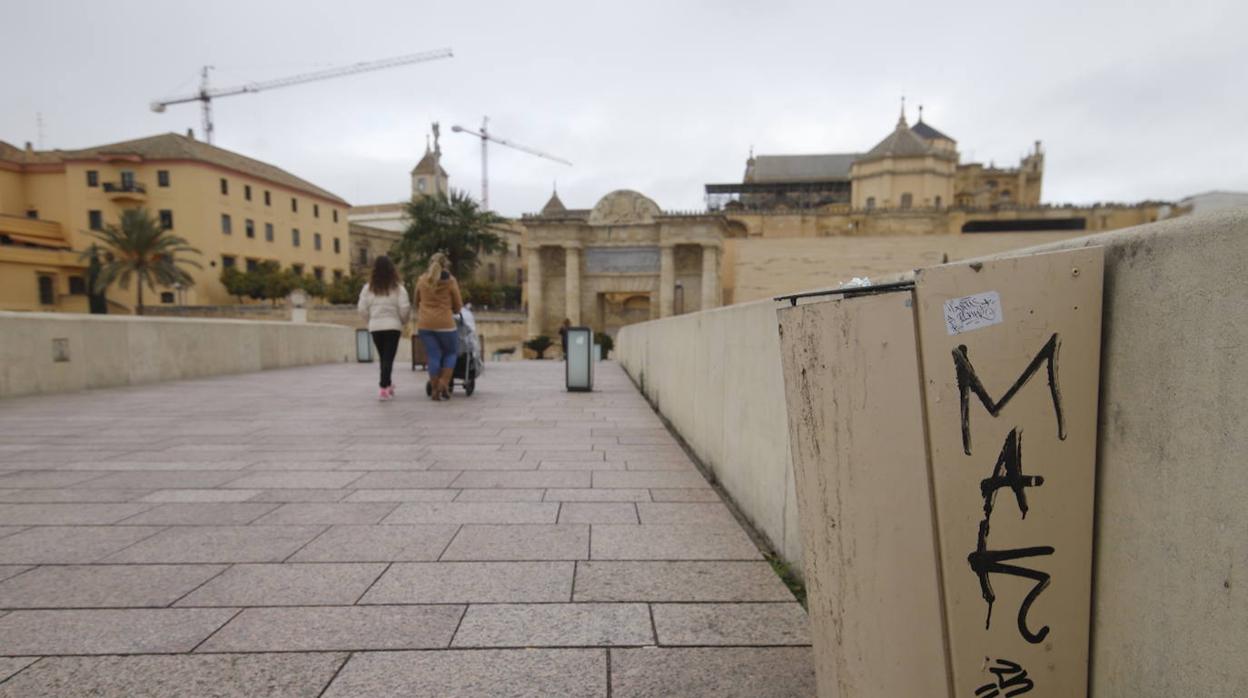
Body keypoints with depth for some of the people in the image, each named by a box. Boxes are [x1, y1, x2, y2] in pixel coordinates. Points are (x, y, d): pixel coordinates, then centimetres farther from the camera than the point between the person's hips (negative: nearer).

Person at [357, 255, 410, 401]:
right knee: (388, 358, -3)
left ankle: (387, 384, 30)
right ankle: (384, 388, -13)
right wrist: (403, 321, 10)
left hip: (375, 327, 3)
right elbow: (404, 308, -9)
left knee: (383, 357, 17)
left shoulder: (368, 288, 2)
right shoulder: (398, 288, -6)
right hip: (393, 326, -3)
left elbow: (362, 309, 1)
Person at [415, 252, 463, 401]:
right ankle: (444, 382, -1)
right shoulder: (450, 281, -2)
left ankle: (434, 390, 7)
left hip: (424, 324, 3)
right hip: (445, 323, -3)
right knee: (451, 353, 15)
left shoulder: (421, 280, 7)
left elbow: (417, 302, 20)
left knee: (433, 356, 7)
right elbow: (458, 306, 3)